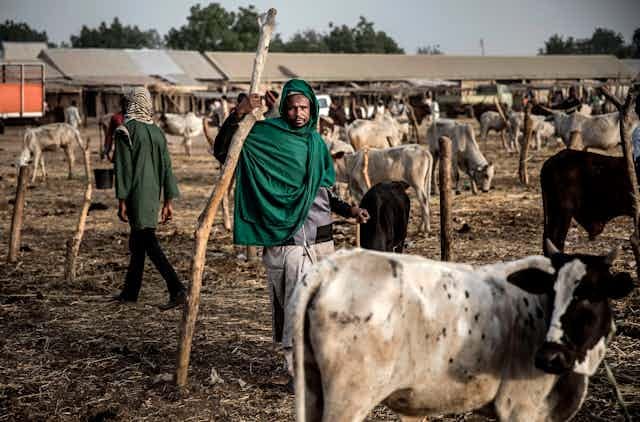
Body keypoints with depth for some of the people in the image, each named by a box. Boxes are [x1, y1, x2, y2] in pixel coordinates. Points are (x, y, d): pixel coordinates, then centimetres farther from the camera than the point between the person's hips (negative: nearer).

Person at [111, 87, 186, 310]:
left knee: (148, 243, -9)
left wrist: (121, 200, -10)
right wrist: (168, 201, 12)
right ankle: (130, 291, 27)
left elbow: (123, 167, -12)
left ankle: (177, 290, -19)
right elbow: (166, 167, 9)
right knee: (138, 242, 17)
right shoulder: (157, 132, 9)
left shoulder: (126, 131, -9)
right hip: (153, 194, 7)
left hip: (135, 196, -7)